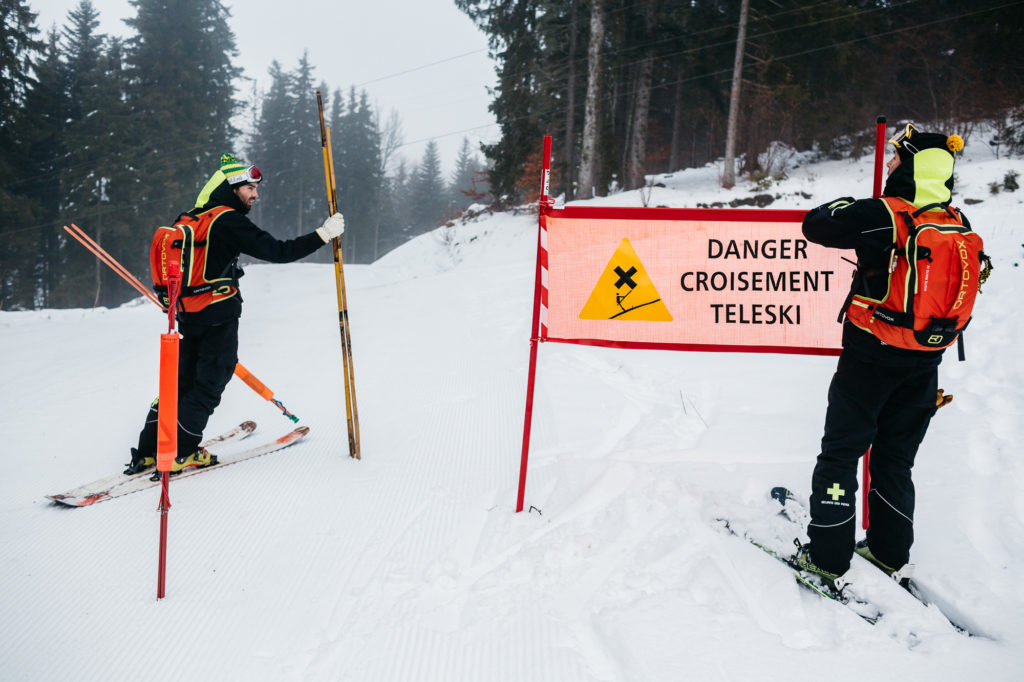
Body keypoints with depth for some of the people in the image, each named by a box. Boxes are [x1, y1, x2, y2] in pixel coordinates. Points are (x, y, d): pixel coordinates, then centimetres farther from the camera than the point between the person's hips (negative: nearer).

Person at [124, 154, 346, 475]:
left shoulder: (190, 219, 13)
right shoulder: (228, 221, -13)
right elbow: (277, 251, -18)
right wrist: (323, 234, -15)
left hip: (188, 316, 8)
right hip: (219, 317, -8)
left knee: (182, 380, 16)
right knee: (210, 383, 3)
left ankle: (148, 451, 17)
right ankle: (179, 453, 4)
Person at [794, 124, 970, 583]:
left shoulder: (881, 214, -16)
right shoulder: (957, 223, 2)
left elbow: (815, 225, -9)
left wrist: (842, 205, 10)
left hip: (871, 356, -5)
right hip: (925, 362, 6)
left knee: (841, 451, 4)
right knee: (896, 458, 17)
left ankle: (827, 555, 7)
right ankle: (890, 550, 27)